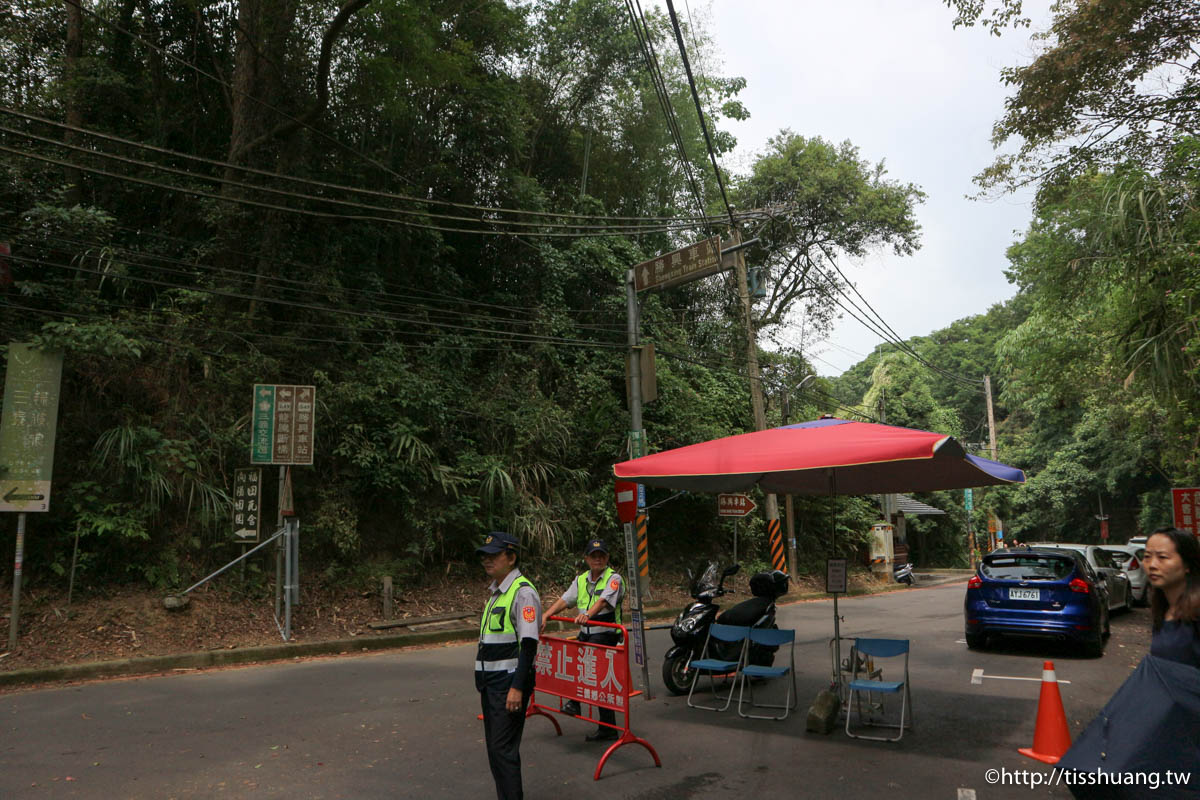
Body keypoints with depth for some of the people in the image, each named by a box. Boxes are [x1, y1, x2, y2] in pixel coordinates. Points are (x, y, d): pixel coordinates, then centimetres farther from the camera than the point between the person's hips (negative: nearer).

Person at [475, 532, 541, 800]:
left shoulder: (523, 592, -14)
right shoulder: (495, 592, 15)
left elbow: (528, 644, -20)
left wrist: (517, 687, -24)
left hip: (509, 682, -9)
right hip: (491, 682, 9)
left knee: (503, 748, -7)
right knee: (494, 747, 14)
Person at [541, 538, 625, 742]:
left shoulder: (613, 579, -7)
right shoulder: (581, 580, 14)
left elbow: (603, 601, -25)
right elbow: (564, 600, 7)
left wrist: (587, 614, -42)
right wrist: (546, 615, -9)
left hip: (605, 635, -6)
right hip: (586, 634, 7)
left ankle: (575, 701, -9)